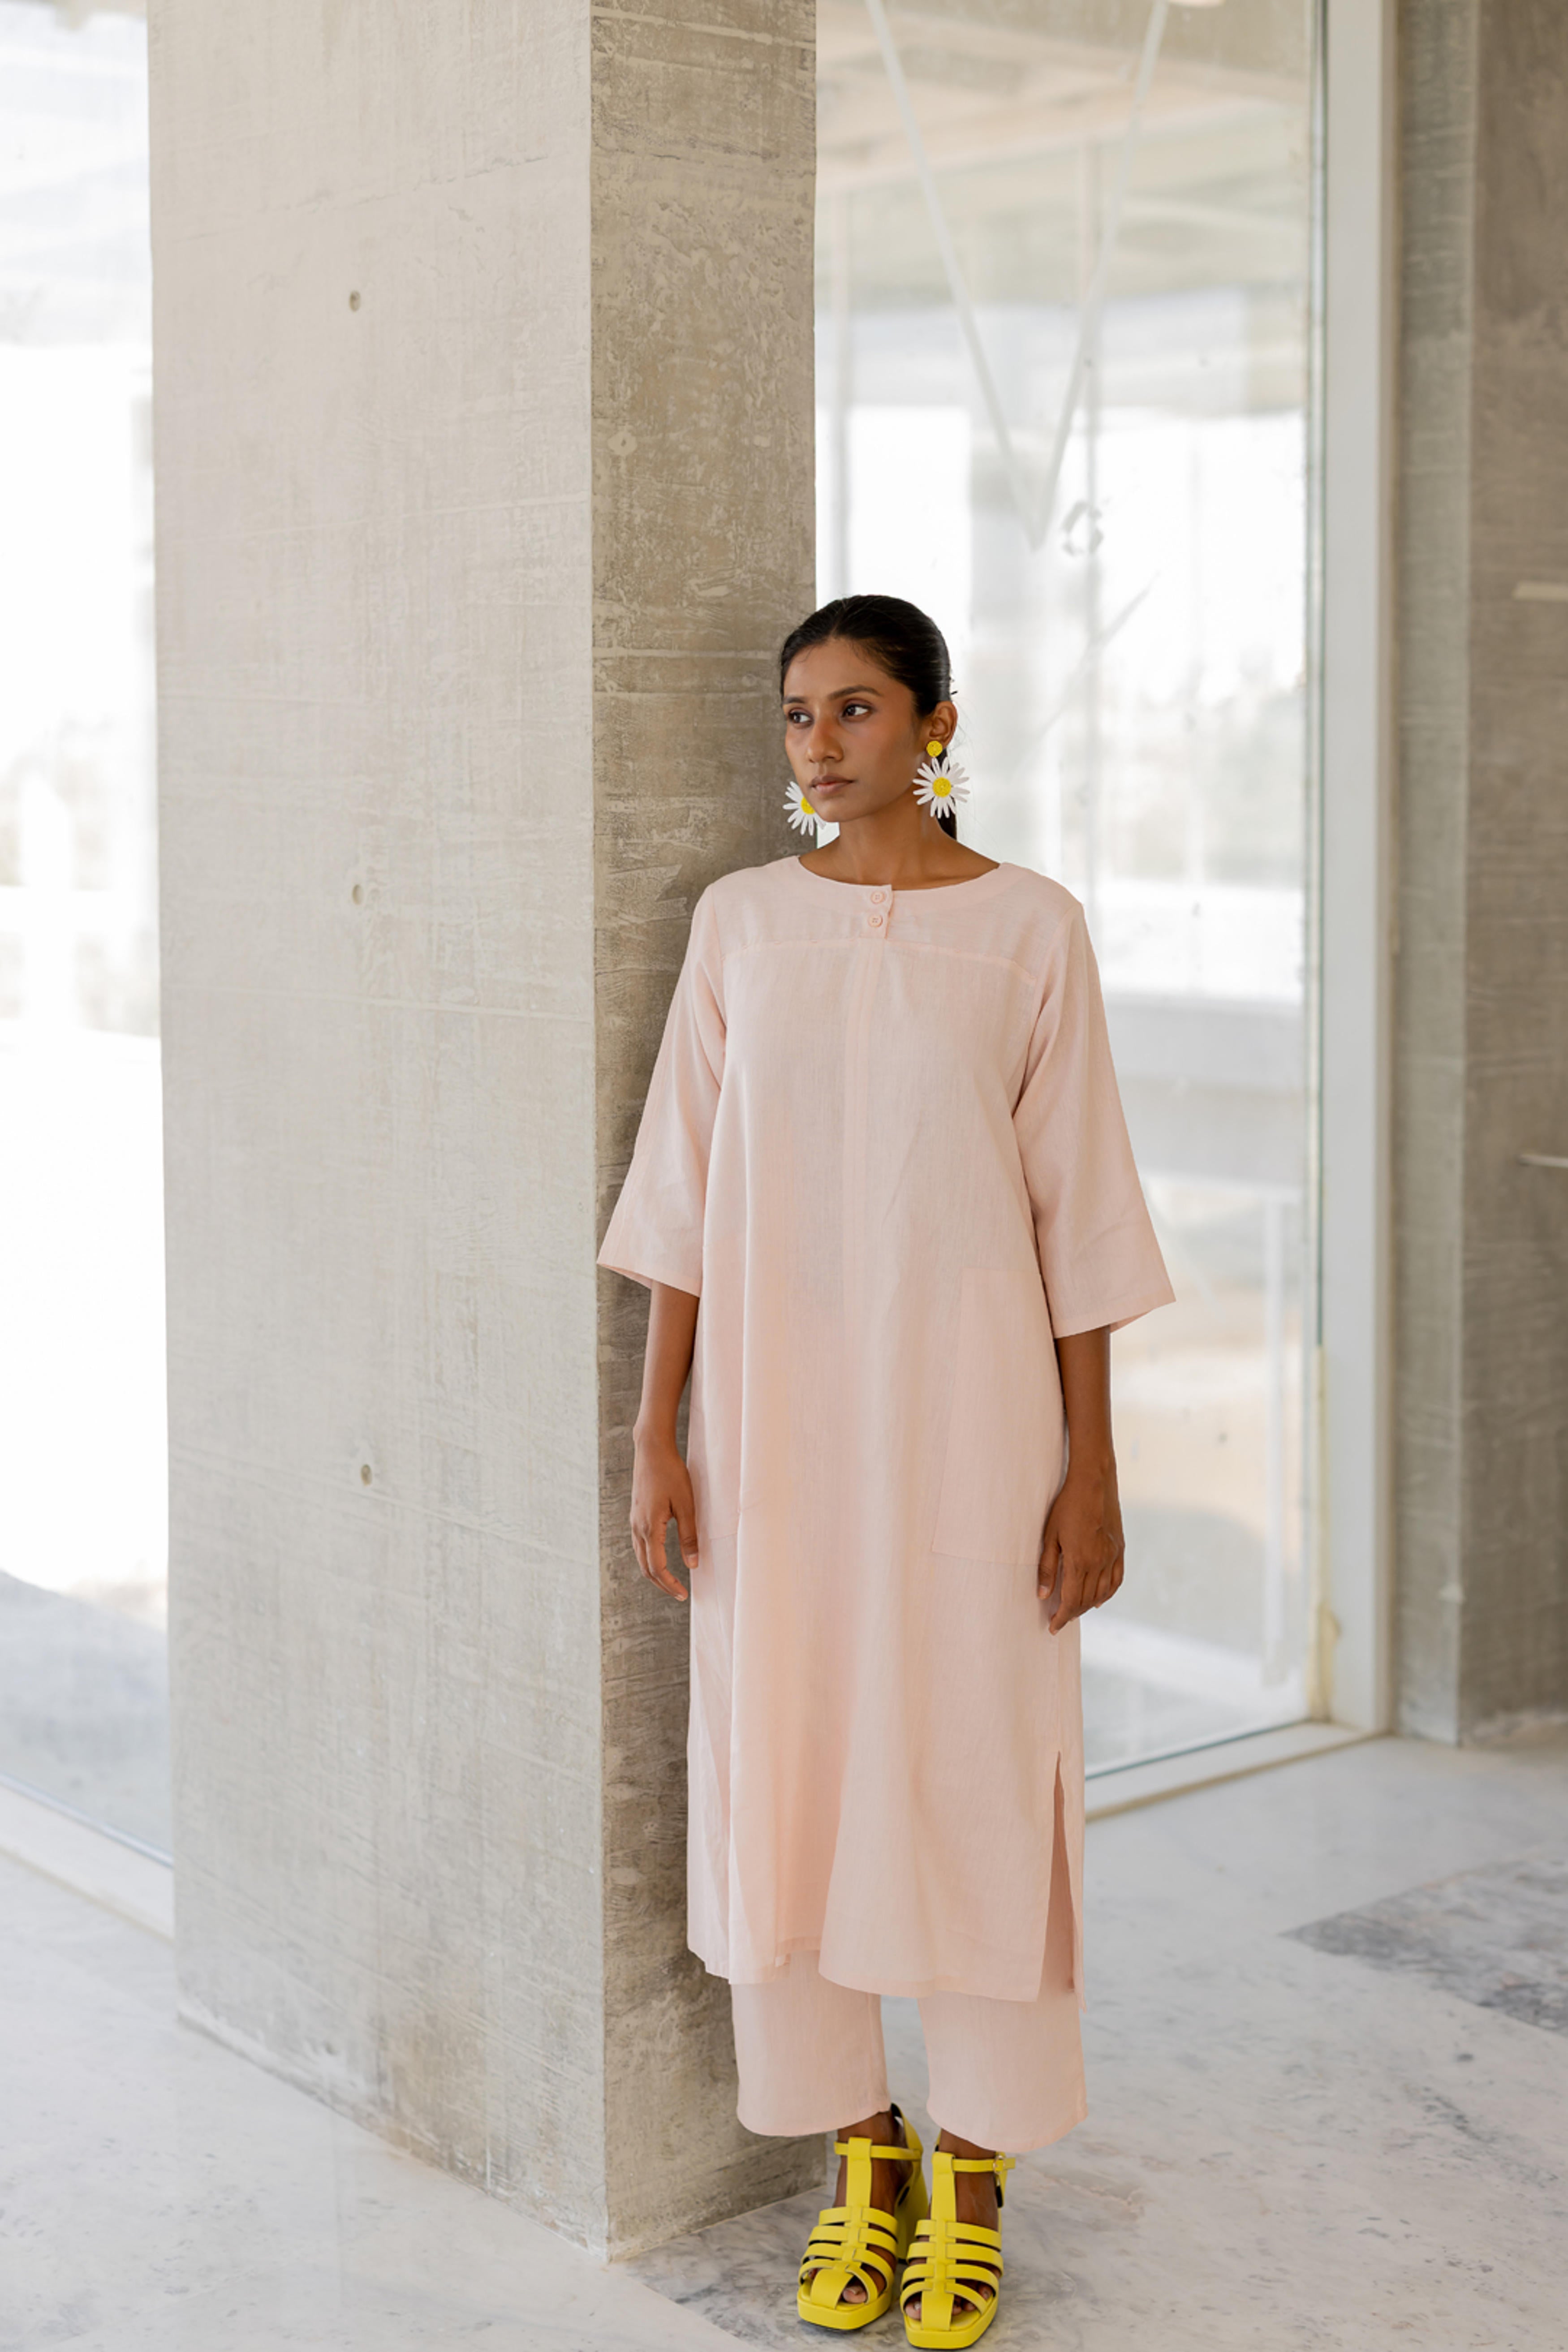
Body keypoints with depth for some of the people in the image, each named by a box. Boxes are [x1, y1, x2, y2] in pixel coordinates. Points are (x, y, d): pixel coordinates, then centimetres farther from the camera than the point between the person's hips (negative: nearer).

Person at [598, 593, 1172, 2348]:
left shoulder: (1030, 929, -2)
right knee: (787, 1766, 7)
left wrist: (1090, 1468, -4)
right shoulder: (741, 921, 4)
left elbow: (1077, 1212, -2)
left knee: (973, 1769, 3)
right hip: (775, 1407, 2)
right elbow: (682, 1191, 5)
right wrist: (657, 1431, 0)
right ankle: (860, 2161, 25)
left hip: (966, 1405, -2)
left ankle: (972, 2183, 20)